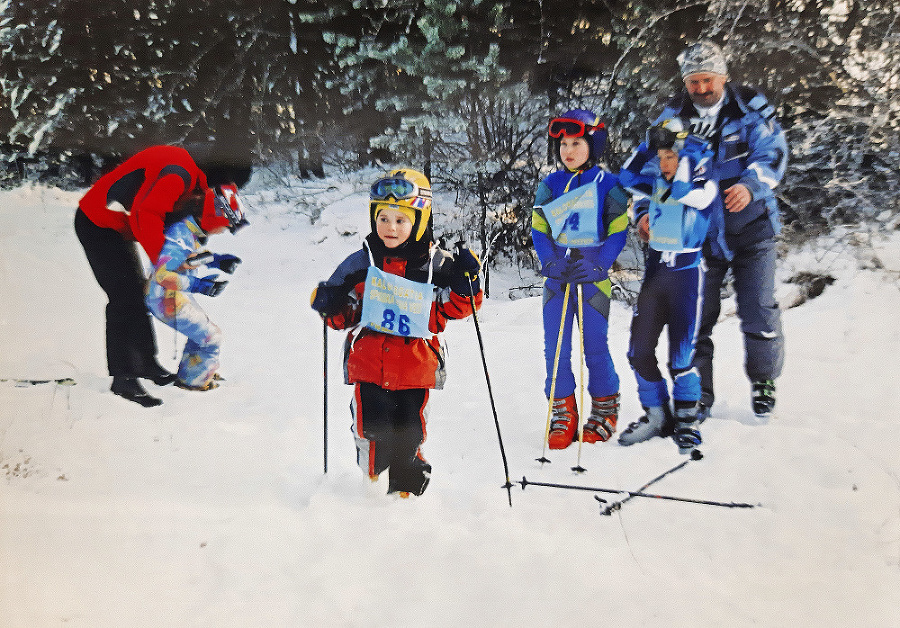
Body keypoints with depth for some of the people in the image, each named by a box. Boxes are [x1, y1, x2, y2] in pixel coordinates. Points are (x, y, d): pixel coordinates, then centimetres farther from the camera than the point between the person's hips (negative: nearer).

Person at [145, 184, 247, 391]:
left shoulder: (195, 233, 3)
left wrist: (218, 261, 6)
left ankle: (188, 371, 44)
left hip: (179, 297, 10)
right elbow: (162, 273, -30)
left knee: (202, 329, 25)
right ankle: (192, 380, 20)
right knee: (211, 338, 0)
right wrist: (198, 285, -31)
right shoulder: (181, 232, -27)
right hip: (168, 301, -10)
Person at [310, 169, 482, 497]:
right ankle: (371, 483, 24)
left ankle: (405, 491, 30)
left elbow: (452, 309, 5)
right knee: (375, 433, -6)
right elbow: (343, 317, 10)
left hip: (415, 367, 0)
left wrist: (466, 282, -11)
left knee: (408, 436, 4)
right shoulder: (361, 264, 2)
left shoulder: (435, 266, 0)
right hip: (369, 363, 0)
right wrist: (329, 304, -10)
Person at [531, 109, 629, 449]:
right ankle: (563, 413, 15)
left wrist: (598, 265, -15)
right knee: (555, 347, 3)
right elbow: (538, 229, 6)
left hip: (593, 277, -3)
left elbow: (618, 232, -2)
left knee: (595, 346, 1)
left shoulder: (608, 186, 0)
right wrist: (551, 262, -11)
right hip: (556, 278, 3)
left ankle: (605, 409, 21)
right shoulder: (549, 186, 8)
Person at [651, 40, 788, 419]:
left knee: (759, 312, 0)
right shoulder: (674, 117, 0)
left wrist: (750, 185, -32)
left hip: (750, 229, -1)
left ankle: (763, 380, 26)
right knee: (695, 316, 3)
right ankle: (698, 395, 18)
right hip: (699, 234, 2)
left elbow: (772, 152, -11)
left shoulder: (750, 108, -4)